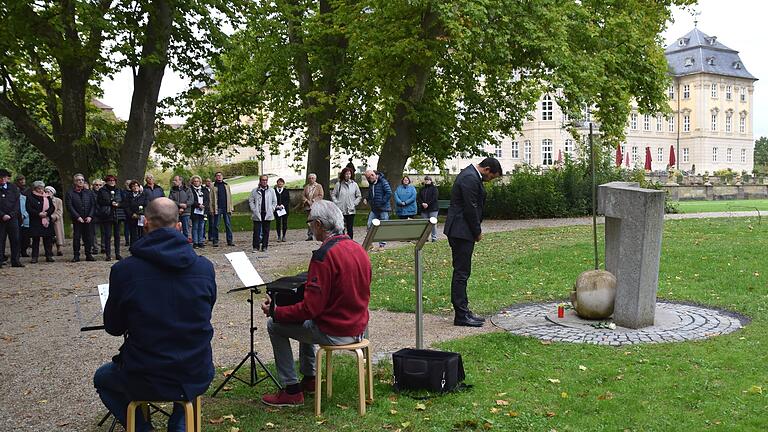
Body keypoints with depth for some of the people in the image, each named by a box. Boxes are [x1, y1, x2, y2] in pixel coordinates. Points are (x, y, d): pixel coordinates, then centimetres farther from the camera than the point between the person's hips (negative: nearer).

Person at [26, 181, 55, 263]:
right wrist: (38, 214, -17)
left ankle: (49, 256, 7)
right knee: (35, 239, -1)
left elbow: (52, 207, 8)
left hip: (47, 221, 3)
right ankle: (34, 257, 3)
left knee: (48, 238, 1)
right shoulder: (30, 197, 3)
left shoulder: (47, 197, 14)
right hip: (35, 222, -3)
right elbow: (28, 209, -6)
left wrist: (47, 213, -11)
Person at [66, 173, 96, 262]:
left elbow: (93, 205, 7)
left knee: (88, 237, 4)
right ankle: (76, 256, 4)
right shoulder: (70, 193, 2)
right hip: (77, 220, -2)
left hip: (88, 219, 2)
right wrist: (78, 217, -12)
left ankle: (89, 255, 10)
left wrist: (90, 216, -6)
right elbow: (69, 207, -5)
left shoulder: (88, 192, 11)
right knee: (76, 237, -1)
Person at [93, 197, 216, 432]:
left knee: (101, 378, 31)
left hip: (145, 381, -2)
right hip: (198, 379, 2)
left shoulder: (124, 270, -14)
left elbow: (113, 327, 1)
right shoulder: (205, 267, -8)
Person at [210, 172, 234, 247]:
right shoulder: (213, 186, 4)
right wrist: (212, 209, -7)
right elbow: (211, 199, 1)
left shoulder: (226, 185, 13)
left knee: (228, 225, 1)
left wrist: (231, 207, 4)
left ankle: (230, 241, 5)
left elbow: (230, 197, 12)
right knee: (216, 225, 2)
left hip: (226, 208, 2)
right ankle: (215, 241, 7)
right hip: (218, 209, -2)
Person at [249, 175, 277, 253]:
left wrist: (271, 210, 2)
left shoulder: (271, 191, 8)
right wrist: (254, 210, -4)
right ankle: (256, 247, 0)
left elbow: (274, 201, 13)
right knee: (257, 231, -5)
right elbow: (251, 201, 6)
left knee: (266, 231, 5)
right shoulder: (254, 191, 4)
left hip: (267, 214, 2)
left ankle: (264, 247, 12)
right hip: (257, 214, -1)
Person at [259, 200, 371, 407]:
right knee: (305, 321, 32)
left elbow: (310, 308, -22)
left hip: (334, 332, -9)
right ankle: (309, 378, 36)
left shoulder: (324, 255, -22)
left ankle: (291, 391, 10)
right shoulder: (359, 249, 4)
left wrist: (274, 312, -9)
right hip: (358, 327, 9)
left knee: (275, 326, 7)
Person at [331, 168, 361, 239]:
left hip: (351, 211, 0)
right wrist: (336, 202, -1)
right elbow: (333, 194, 10)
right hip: (340, 210, 0)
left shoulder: (354, 184, 3)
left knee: (350, 229, 2)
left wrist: (354, 204, 0)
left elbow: (359, 196, 10)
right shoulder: (339, 184, 2)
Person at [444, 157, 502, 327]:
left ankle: (463, 311, 19)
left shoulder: (471, 175, 16)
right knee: (461, 273, -7)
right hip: (461, 231, -11)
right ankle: (461, 315, -2)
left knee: (462, 273, 13)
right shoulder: (470, 178, -18)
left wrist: (476, 230, 15)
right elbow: (471, 209, -19)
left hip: (461, 231, 11)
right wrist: (478, 232, -8)